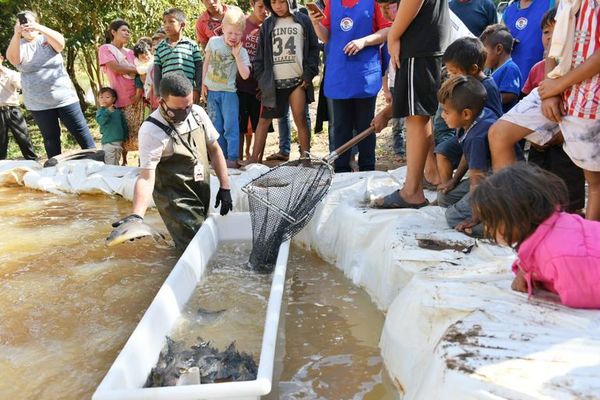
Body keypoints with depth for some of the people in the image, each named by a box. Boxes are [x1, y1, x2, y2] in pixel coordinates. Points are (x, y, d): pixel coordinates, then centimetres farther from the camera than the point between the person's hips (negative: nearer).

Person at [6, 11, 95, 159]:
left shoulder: (47, 40, 5)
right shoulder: (18, 45, 6)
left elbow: (60, 43, -18)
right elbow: (13, 59, -16)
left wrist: (40, 28, -34)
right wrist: (16, 34, -30)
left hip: (64, 98, 0)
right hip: (39, 104, 1)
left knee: (81, 133, 0)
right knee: (51, 139, 8)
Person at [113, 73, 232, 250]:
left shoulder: (198, 112, -3)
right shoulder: (152, 130, -23)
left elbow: (214, 149, 7)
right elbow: (146, 177, -27)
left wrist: (225, 187, 3)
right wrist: (137, 215, -41)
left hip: (203, 196, 6)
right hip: (176, 203, -6)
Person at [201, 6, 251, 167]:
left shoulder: (241, 52, -7)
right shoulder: (213, 41, 0)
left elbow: (245, 75, -17)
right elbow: (206, 62, 10)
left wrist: (236, 55, -18)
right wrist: (204, 83, 6)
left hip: (229, 92, -3)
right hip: (211, 91, 3)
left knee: (230, 126, -8)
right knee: (216, 127, 9)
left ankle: (232, 158, -3)